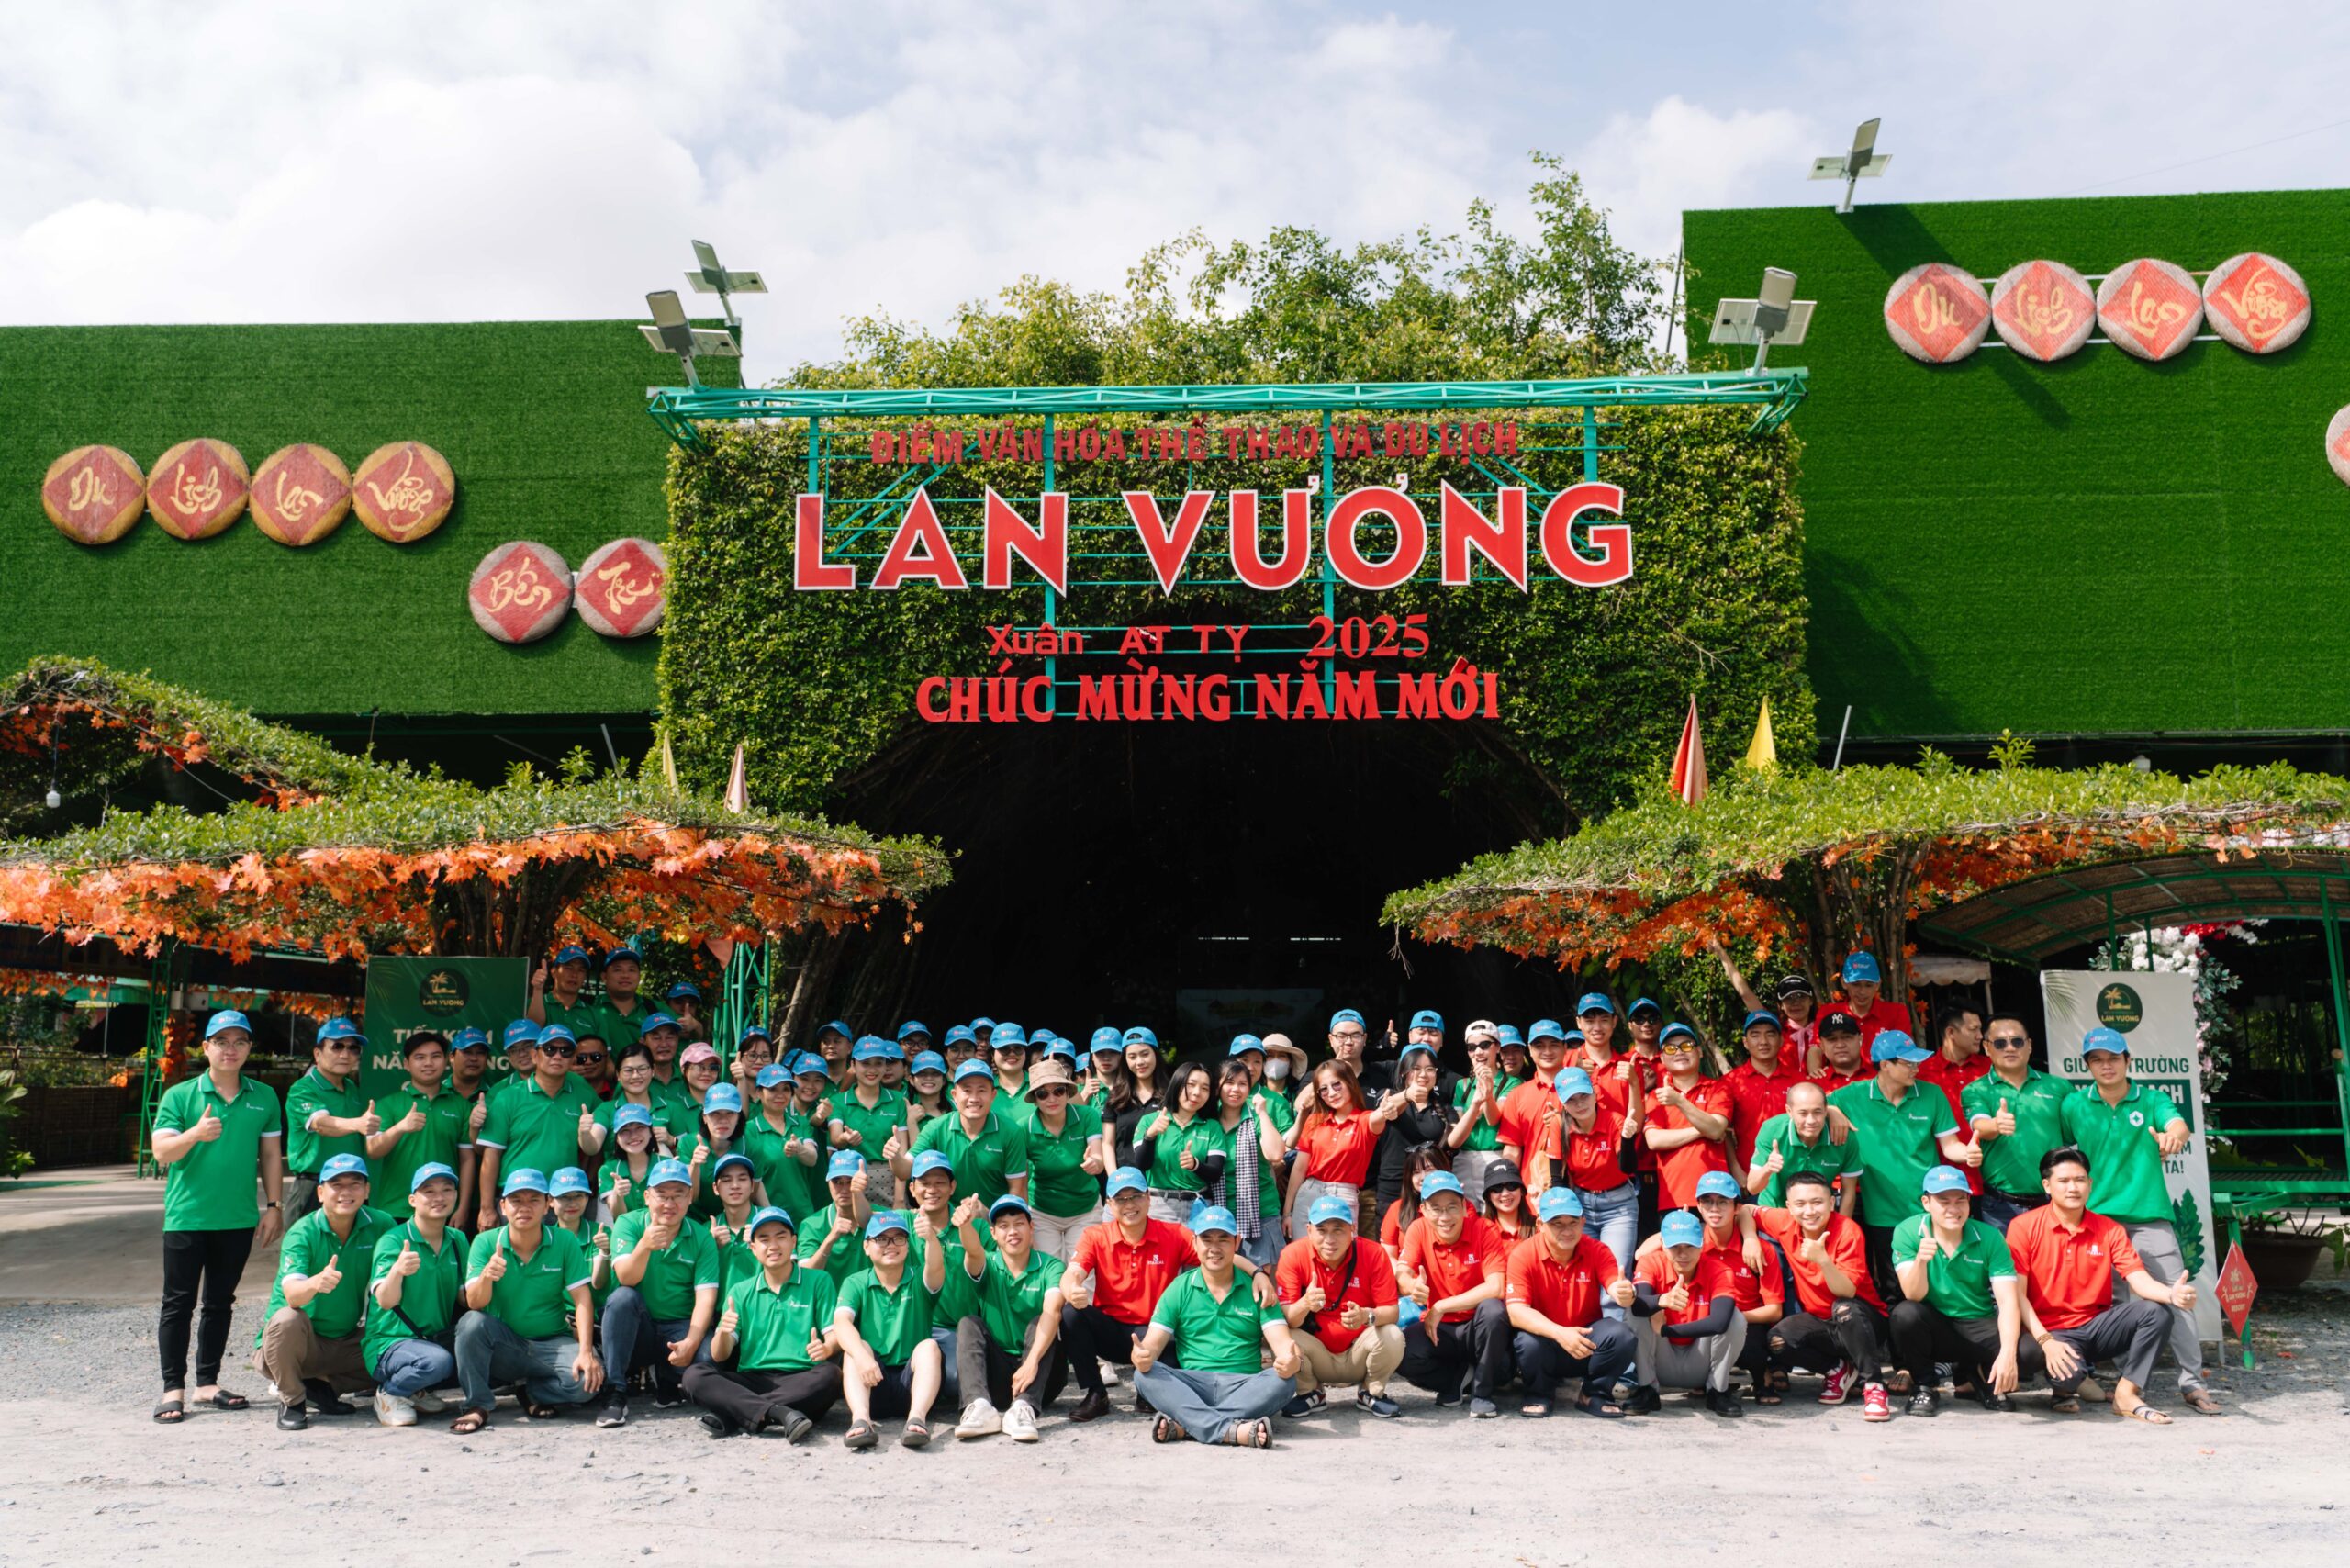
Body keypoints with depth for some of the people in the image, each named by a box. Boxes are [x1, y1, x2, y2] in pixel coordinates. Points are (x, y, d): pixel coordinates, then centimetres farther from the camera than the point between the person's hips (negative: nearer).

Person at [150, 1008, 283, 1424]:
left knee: (220, 1303, 11)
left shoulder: (264, 1098, 6)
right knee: (179, 1304, 1)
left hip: (239, 1219, 3)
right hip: (187, 1216, -3)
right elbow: (161, 1152, -9)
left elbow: (271, 1154, 9)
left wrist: (273, 1206, 5)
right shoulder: (180, 1096, -2)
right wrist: (195, 1133, -29)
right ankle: (173, 1388, 8)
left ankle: (207, 1383, 21)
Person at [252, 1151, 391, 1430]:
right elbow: (292, 1294, -33)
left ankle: (321, 1386, 3)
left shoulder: (380, 1225, -8)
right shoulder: (303, 1232, -17)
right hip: (301, 1343, -4)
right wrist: (317, 1283, -54)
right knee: (288, 1319, -34)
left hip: (345, 1343, 4)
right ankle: (291, 1400, -10)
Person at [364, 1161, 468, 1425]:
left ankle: (422, 1390, 5)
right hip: (388, 1343, -6)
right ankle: (390, 1393, -3)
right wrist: (397, 1270, -43)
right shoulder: (393, 1240, -11)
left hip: (439, 1339, 6)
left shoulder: (457, 1241, 7)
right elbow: (385, 1301, -23)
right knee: (437, 1361, -36)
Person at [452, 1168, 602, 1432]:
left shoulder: (564, 1241, -5)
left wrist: (586, 1352, -21)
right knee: (471, 1322, -30)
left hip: (552, 1343, 0)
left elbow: (582, 1298, -10)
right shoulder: (485, 1242, -5)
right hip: (503, 1344, 0)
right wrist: (486, 1276, -36)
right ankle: (478, 1405, -12)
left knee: (587, 1379, -27)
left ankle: (533, 1394, 4)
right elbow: (475, 1304, -13)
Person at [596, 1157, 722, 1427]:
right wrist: (644, 1246, -39)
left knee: (709, 1356, -30)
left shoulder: (701, 1238, -1)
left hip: (679, 1328, 1)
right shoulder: (629, 1224, -3)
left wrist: (691, 1342, -25)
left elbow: (705, 1298, -9)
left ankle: (667, 1382, 6)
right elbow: (626, 1279, -19)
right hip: (635, 1330, 0)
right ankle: (614, 1393, -23)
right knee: (623, 1297, -31)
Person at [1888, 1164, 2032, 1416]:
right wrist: (1921, 1260, -39)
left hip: (1978, 1327, 1)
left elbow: (2008, 1302, -15)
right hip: (1932, 1327, -1)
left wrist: (2007, 1353, -32)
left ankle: (1977, 1375, 10)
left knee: (2030, 1354, -27)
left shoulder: (1989, 1237, -9)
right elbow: (1913, 1296, -18)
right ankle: (1923, 1387, -4)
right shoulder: (1907, 1232, -11)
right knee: (1905, 1313, -34)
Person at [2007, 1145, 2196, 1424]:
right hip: (2051, 1330, -4)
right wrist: (2046, 1341, -26)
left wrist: (2172, 1294, -32)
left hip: (2097, 1327, 4)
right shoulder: (2024, 1227, -8)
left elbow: (2140, 1280, -8)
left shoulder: (2110, 1230, 5)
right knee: (2068, 1372, -36)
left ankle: (2127, 1394, -9)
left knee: (2156, 1311, -21)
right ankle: (2065, 1390, 4)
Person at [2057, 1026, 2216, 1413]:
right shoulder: (2073, 1106, 3)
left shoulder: (2151, 1100, 2)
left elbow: (2178, 1124, -17)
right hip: (2095, 1218, 0)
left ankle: (2192, 1383, 3)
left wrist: (2173, 1135, -41)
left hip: (2149, 1215, 0)